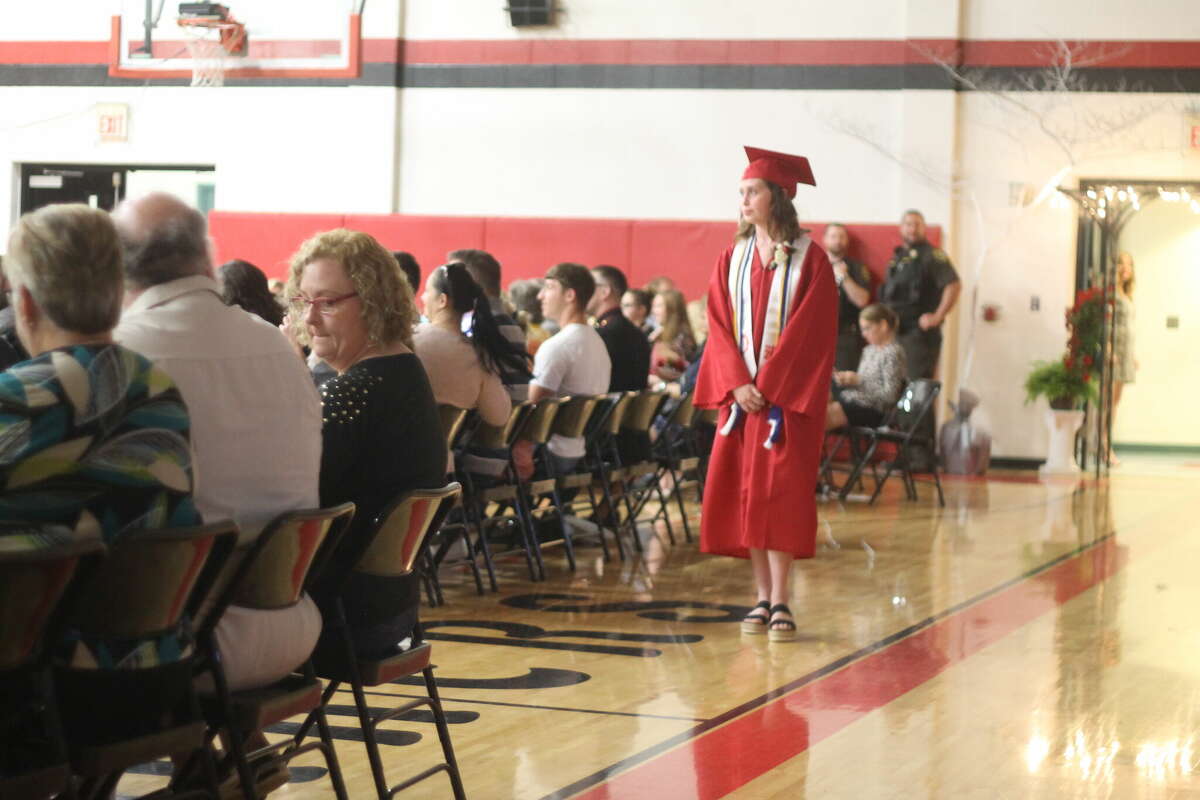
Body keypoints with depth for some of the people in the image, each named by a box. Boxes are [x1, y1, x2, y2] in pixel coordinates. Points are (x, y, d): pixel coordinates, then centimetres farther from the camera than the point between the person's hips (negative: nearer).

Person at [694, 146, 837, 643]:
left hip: (788, 394, -4)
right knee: (744, 495, 1)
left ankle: (781, 602, -7)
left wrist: (767, 384, -15)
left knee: (779, 492, -9)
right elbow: (720, 327, 5)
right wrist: (737, 383, -10)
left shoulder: (809, 259, -4)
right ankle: (763, 597, 8)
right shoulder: (732, 260, 10)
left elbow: (809, 331, -10)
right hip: (740, 392, 4)